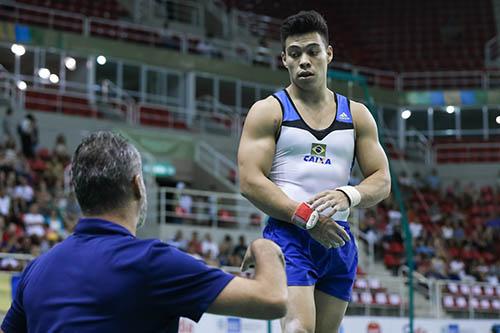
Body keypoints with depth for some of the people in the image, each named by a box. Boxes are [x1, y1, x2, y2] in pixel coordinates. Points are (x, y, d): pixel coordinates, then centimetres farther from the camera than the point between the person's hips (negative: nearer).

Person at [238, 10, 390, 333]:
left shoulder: (357, 115, 13)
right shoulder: (268, 111, 2)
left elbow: (382, 180, 9)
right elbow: (251, 182, -8)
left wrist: (348, 195, -14)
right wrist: (307, 218, -17)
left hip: (337, 239, 5)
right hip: (289, 235, -5)